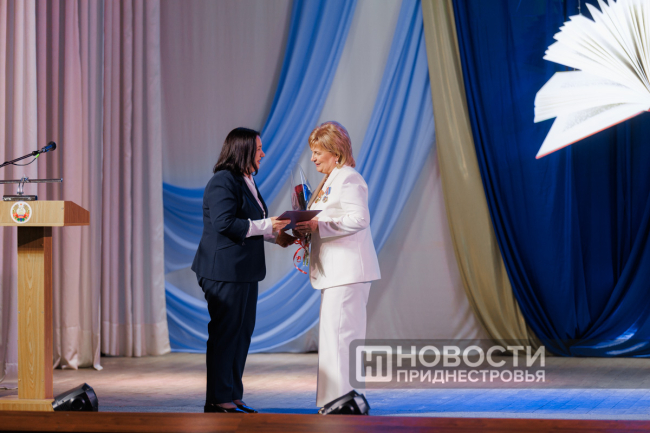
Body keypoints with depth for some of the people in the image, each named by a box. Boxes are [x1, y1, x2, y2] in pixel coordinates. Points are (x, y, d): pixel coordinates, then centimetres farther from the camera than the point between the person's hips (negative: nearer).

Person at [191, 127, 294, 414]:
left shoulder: (245, 181, 17)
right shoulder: (223, 181, -14)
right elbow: (225, 223, -23)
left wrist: (275, 236, 12)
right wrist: (266, 226, -20)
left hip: (244, 270, 10)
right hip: (225, 270, -10)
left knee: (242, 332, 12)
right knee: (225, 333, -6)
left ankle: (232, 397, 19)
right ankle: (219, 401, 0)